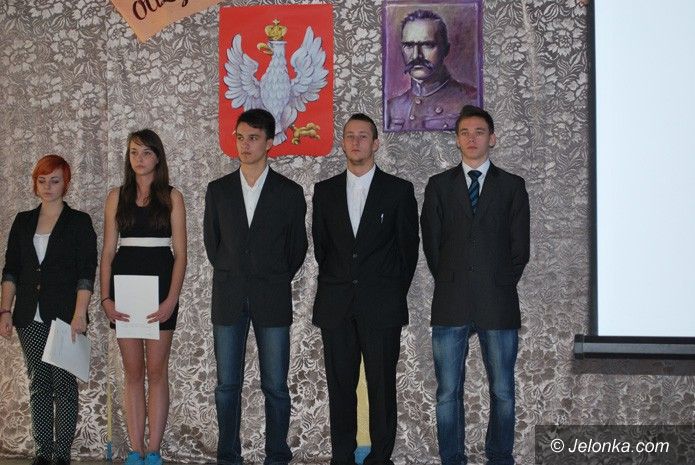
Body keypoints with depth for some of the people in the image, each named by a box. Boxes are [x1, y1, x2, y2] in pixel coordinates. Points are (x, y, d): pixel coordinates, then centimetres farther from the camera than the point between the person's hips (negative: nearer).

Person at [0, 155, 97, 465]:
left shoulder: (79, 222, 0)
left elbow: (86, 273, -6)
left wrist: (79, 315, -15)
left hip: (64, 316, -4)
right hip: (30, 318, 4)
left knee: (64, 384, -2)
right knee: (38, 384, 8)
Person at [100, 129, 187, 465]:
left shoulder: (172, 197, 3)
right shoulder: (117, 197, 9)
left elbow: (180, 252, -1)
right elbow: (108, 251, 7)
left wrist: (172, 299, -12)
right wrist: (105, 298, -4)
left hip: (160, 286, -2)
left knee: (156, 370, 0)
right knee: (133, 371, 5)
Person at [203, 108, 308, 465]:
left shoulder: (290, 192, 2)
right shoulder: (218, 190, 7)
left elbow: (297, 247, 10)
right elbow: (211, 241, 15)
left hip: (272, 301, -2)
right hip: (228, 299, 2)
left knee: (275, 386, 1)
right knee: (227, 385, 4)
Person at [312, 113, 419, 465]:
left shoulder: (399, 190, 3)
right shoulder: (325, 191, 10)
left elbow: (409, 248, 5)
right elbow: (320, 246, 14)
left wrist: (395, 294, 4)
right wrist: (335, 287, 9)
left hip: (381, 306, -2)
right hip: (336, 305, 2)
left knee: (382, 386, 1)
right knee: (340, 386, 6)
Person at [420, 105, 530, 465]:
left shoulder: (511, 186, 9)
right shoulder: (439, 185, 11)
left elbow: (519, 249, 7)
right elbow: (431, 245, 9)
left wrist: (499, 286, 5)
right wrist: (451, 284, 5)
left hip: (498, 304, 0)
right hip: (450, 304, 1)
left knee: (502, 392, 4)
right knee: (447, 392, 2)